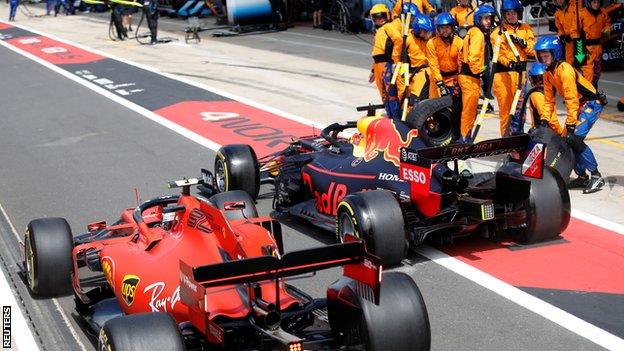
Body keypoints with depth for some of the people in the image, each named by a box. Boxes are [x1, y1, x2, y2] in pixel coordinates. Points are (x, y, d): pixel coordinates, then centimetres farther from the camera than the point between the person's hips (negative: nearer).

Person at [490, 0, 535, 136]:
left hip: (520, 71, 1)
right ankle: (506, 136, 0)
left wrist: (522, 42, -9)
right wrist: (510, 63, -19)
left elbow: (534, 50, 8)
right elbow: (498, 54, -2)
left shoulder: (525, 29, 17)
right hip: (502, 72, -1)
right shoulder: (497, 32, 12)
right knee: (505, 106, -5)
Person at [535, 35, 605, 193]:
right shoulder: (548, 73, 4)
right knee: (568, 139, 3)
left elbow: (571, 99, -25)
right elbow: (549, 99, 10)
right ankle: (582, 177, 14)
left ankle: (596, 176, -17)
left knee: (575, 137, -22)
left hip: (592, 103, -9)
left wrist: (571, 124, -24)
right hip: (580, 105, 9)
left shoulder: (564, 69, -23)